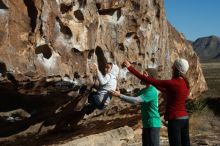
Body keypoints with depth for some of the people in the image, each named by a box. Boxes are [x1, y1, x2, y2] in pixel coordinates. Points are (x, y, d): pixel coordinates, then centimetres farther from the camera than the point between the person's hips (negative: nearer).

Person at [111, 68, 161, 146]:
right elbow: (134, 98, 17)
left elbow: (136, 100, -28)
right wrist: (120, 94, 2)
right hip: (146, 125, 10)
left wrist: (120, 95, -26)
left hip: (153, 125, -10)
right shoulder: (144, 90, 11)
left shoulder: (152, 91, -20)